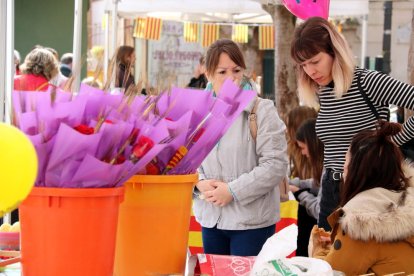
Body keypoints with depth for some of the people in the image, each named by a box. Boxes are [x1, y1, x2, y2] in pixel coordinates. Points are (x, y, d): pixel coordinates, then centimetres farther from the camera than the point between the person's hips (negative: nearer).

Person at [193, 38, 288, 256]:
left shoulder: (262, 110, -8)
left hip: (251, 221, -5)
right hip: (211, 219, 5)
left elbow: (275, 164, -14)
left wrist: (233, 191, -17)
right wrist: (199, 183, -8)